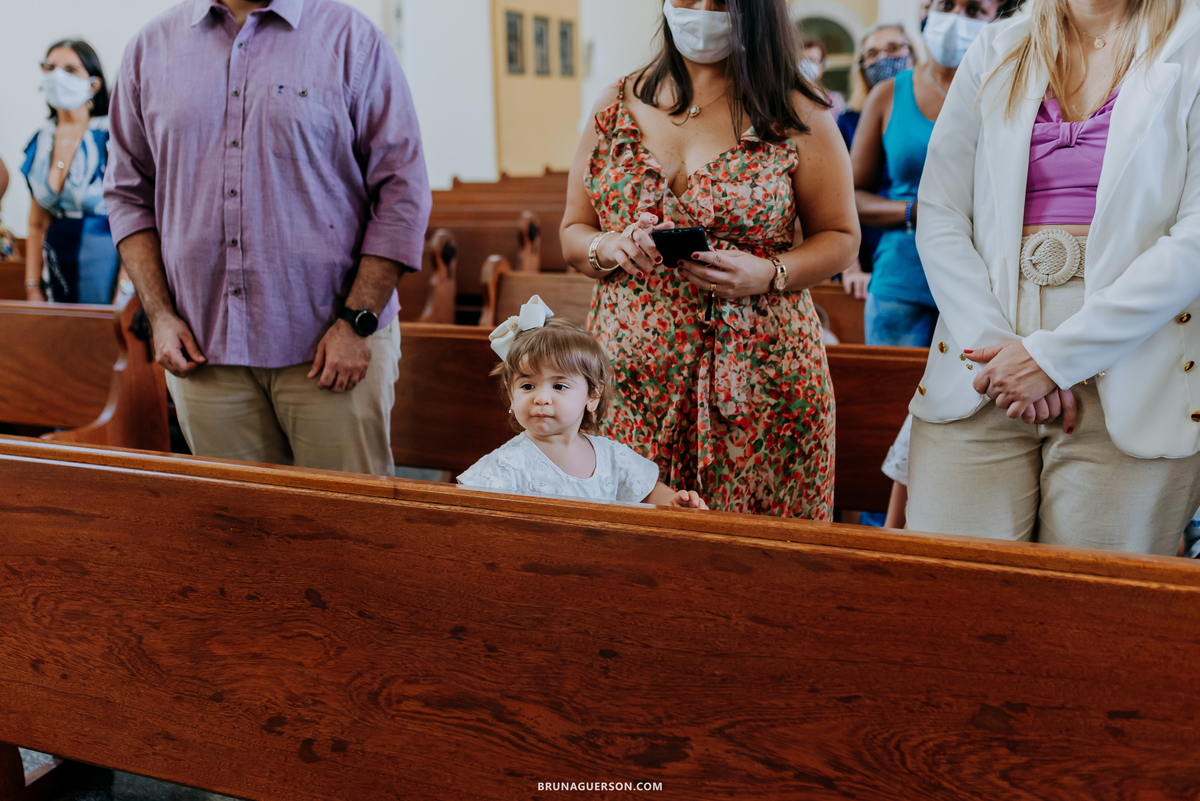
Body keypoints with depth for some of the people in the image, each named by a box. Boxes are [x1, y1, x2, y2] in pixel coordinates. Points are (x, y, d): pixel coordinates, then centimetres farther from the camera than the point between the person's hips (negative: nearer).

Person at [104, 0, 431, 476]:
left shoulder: (351, 38, 0)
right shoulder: (151, 48, 10)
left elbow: (402, 191, -4)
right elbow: (128, 192, 14)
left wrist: (357, 322, -10)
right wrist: (159, 314, 2)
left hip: (331, 347, -3)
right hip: (205, 350, 3)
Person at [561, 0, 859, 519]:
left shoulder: (797, 116, 2)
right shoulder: (618, 106, 10)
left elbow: (840, 237, 6)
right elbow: (572, 232, 14)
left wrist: (769, 274, -13)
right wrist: (608, 249, -9)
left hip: (756, 375, -2)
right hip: (630, 375, 2)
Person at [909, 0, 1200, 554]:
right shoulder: (996, 51, 13)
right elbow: (938, 216, 5)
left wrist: (1053, 355, -12)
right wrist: (993, 343, -9)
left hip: (1126, 395, -2)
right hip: (980, 385, 2)